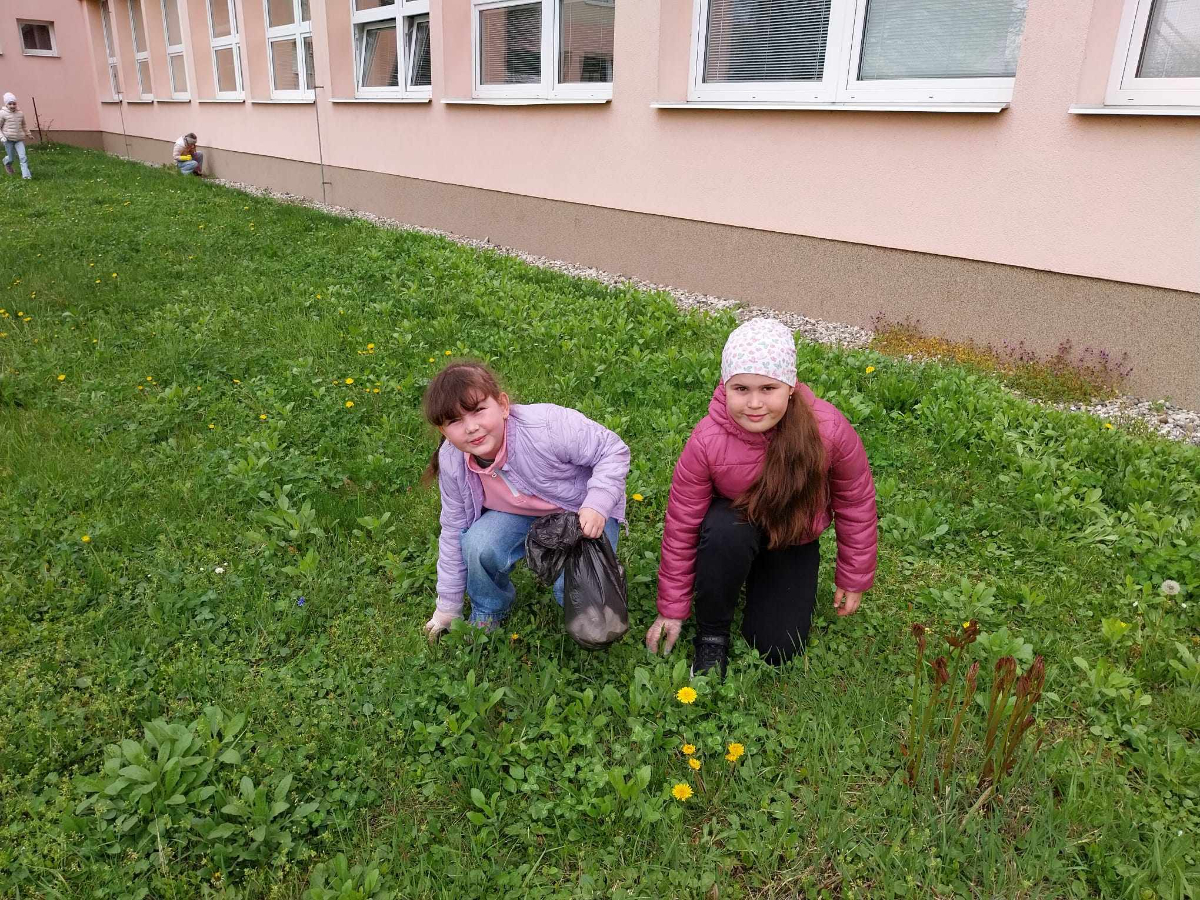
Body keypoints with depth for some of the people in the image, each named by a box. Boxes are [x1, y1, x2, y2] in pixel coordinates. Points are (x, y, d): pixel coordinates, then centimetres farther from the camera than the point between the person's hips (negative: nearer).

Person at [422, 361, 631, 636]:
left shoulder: (547, 426, -37)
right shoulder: (452, 461, -19)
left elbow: (613, 450, -22)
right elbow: (454, 530, -5)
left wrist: (597, 504, -36)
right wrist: (448, 606, 2)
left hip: (584, 510, -3)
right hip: (518, 513, 4)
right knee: (477, 545, -26)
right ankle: (488, 613, 6)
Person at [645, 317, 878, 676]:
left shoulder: (829, 430, -30)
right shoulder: (707, 441, -31)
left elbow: (855, 504, -12)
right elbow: (681, 525, -18)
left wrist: (853, 580, 0)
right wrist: (672, 610, -10)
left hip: (794, 538, 1)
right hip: (735, 523, -1)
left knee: (776, 648, -7)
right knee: (726, 533, -38)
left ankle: (761, 578, 24)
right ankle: (711, 633, -10)